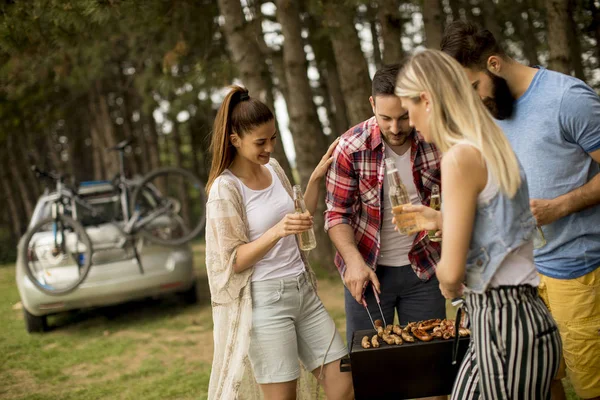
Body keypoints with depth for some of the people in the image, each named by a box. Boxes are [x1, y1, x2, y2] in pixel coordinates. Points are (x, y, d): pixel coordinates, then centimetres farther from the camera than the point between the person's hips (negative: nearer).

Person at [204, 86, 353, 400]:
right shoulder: (224, 189, -12)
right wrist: (277, 232, -27)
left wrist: (315, 179, 7)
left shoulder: (274, 170, 8)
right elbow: (233, 261, -14)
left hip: (302, 289, 7)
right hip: (265, 300, -7)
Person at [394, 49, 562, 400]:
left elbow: (452, 271, -18)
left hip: (506, 324, -9)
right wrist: (440, 221, 26)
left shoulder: (461, 157, -18)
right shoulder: (491, 147, 10)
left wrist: (448, 286, 3)